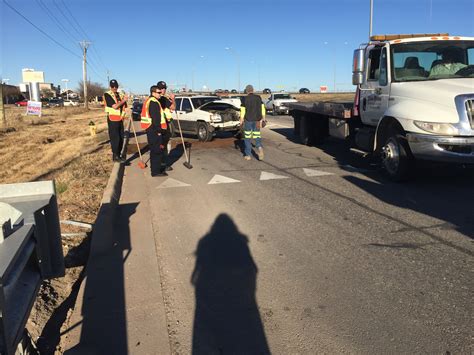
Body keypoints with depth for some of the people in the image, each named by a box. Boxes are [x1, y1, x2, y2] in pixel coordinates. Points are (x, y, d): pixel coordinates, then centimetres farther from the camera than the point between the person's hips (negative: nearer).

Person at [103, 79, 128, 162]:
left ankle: (118, 155, 21)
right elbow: (115, 106, -20)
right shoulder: (107, 95, -9)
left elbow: (124, 106, 16)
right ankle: (115, 156, 1)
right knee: (115, 138, -6)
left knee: (121, 138, 10)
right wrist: (123, 100, -14)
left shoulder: (120, 95, 13)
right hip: (112, 120, -7)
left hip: (120, 119, 7)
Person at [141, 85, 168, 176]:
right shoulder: (154, 102, -15)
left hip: (150, 129, 11)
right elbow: (156, 118, -20)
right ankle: (156, 171, -5)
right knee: (158, 150, -7)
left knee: (154, 150, 17)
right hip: (154, 130, -11)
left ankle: (154, 168, 26)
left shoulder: (149, 101, 18)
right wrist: (158, 131, -19)